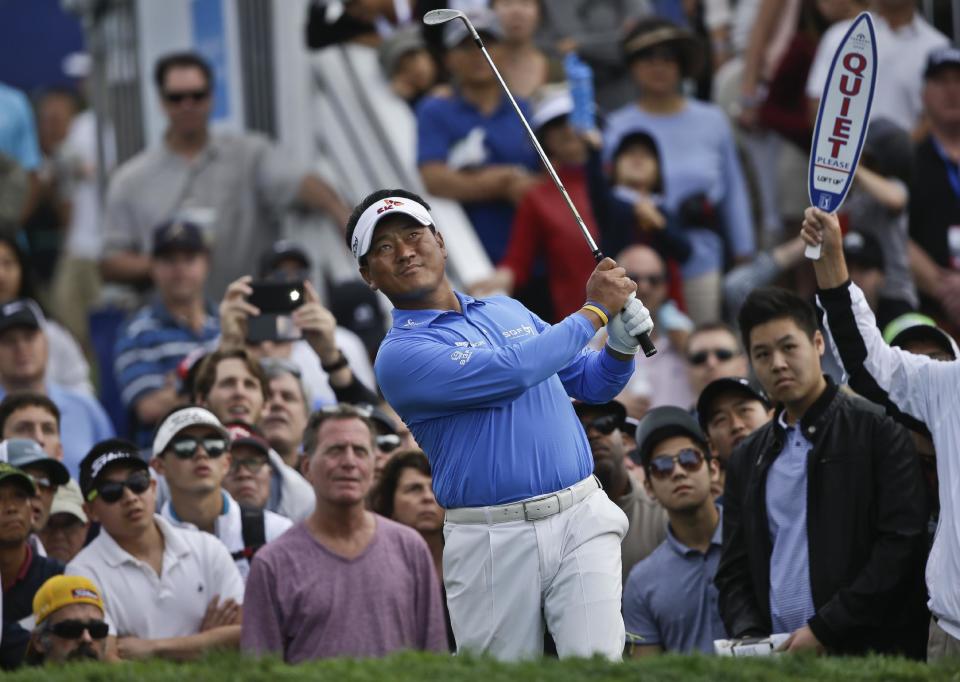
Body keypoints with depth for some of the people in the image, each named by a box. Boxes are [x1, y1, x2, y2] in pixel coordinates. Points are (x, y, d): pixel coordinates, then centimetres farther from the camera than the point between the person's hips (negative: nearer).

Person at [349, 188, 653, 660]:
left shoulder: (509, 311, 17)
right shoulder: (399, 354, -5)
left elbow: (592, 383, 26)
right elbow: (512, 371, -16)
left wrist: (623, 345, 3)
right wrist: (595, 310, -7)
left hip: (582, 516, 3)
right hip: (494, 543, -3)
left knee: (599, 665, -13)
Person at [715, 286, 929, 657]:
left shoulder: (877, 431, 2)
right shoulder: (747, 460, 19)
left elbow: (901, 544, -7)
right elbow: (733, 572, 18)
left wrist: (824, 628, -12)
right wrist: (748, 635, -3)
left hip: (866, 654, -4)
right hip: (781, 655, 4)